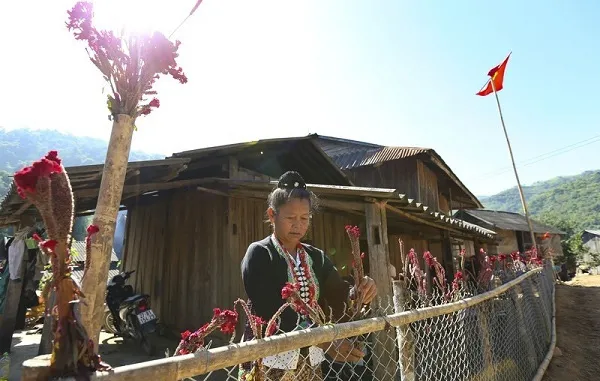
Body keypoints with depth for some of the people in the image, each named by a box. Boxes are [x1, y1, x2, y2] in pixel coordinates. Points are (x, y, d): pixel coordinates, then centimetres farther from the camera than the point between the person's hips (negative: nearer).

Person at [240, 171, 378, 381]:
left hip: (310, 362, 5)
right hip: (269, 363, -4)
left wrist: (357, 292, -25)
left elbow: (339, 298, -4)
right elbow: (272, 312, -22)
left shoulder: (316, 257, 4)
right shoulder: (259, 254, -12)